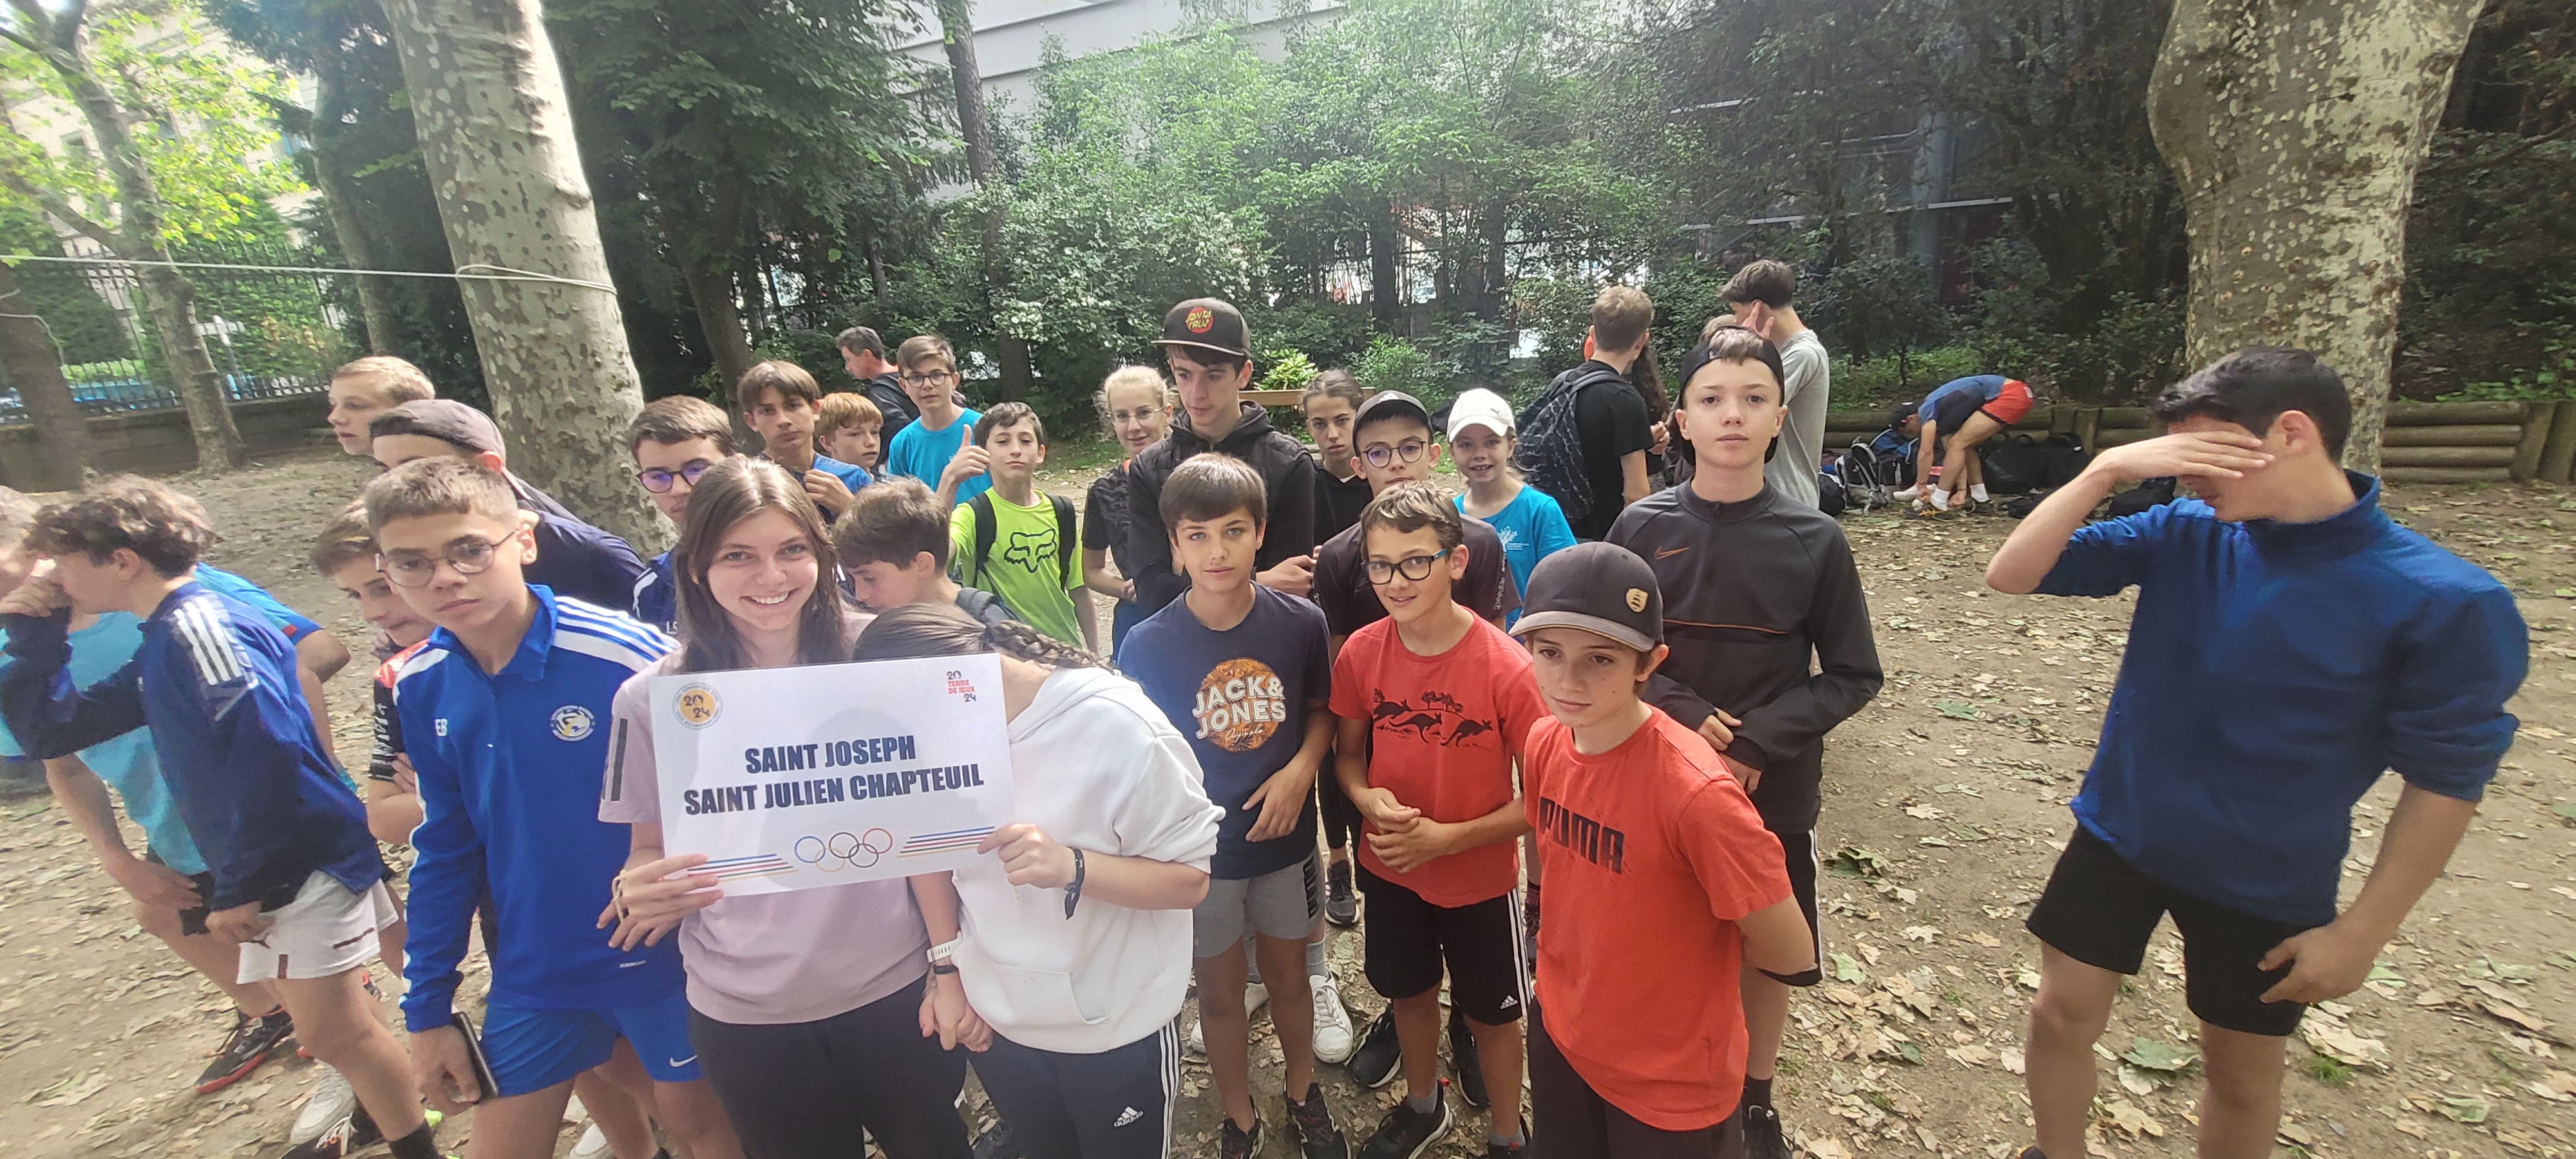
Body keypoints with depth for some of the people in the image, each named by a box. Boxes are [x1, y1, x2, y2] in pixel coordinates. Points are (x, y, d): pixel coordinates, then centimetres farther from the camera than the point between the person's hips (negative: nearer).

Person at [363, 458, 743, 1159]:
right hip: (533, 972, 5)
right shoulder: (420, 688, -3)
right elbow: (445, 851, 6)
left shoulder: (627, 655, -23)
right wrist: (428, 1008, 9)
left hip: (660, 953, -4)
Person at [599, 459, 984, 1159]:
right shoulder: (651, 698, -8)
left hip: (893, 988, 0)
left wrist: (949, 963, -7)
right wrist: (640, 890, -18)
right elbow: (649, 849, 5)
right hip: (744, 1016, 1)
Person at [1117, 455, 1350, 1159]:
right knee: (1219, 990, 18)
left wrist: (1300, 769, -16)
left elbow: (1321, 710, 1)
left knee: (1288, 974, 22)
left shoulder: (1300, 622, -15)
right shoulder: (1147, 646, -17)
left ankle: (1304, 1095, 50)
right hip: (1198, 852, -1)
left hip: (1284, 839, 1)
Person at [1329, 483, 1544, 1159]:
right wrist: (1367, 798, -19)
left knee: (1488, 1014, 18)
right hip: (1389, 869, 4)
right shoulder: (1360, 653, -13)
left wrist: (1446, 837, -24)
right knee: (1409, 992, 25)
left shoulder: (1506, 666, -25)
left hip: (1480, 878, -3)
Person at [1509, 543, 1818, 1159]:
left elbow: (1790, 953, -22)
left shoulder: (1695, 790, -31)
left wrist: (1680, 944, -7)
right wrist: (1582, 943, 2)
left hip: (1672, 1085, -5)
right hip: (1559, 1037, 6)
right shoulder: (1543, 743, -11)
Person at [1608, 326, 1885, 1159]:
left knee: (1769, 954, 16)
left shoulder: (1814, 539, -8)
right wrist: (1684, 715, -18)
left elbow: (1852, 675, -3)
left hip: (1775, 792, 0)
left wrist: (1756, 742, -17)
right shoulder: (1643, 527, -8)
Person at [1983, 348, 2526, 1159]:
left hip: (2265, 885, -2)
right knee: (2061, 1016, 13)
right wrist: (2108, 471, -26)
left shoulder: (2441, 600, -18)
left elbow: (2446, 778, -10)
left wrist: (2363, 929, -7)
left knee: (2240, 1070, 19)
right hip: (2118, 838, 2)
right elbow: (2011, 576, -14)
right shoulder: (2183, 535, -9)